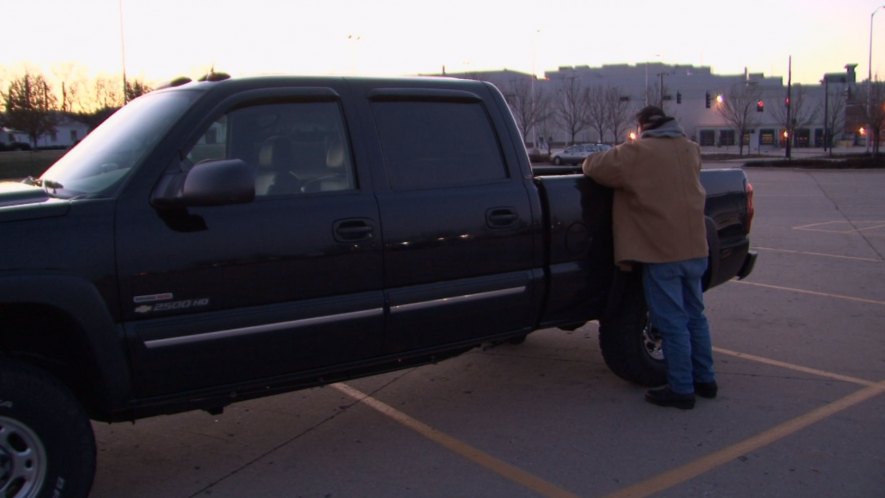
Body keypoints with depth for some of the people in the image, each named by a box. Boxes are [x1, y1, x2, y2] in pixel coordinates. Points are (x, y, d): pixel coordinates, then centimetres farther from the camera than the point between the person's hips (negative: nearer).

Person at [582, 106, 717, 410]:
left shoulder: (638, 152, -10)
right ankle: (705, 379, 26)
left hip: (662, 252, -7)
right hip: (695, 248, 7)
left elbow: (595, 167, -11)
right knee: (695, 316, 18)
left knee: (672, 323, 0)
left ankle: (681, 389, 6)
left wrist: (588, 162, 13)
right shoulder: (690, 149, 11)